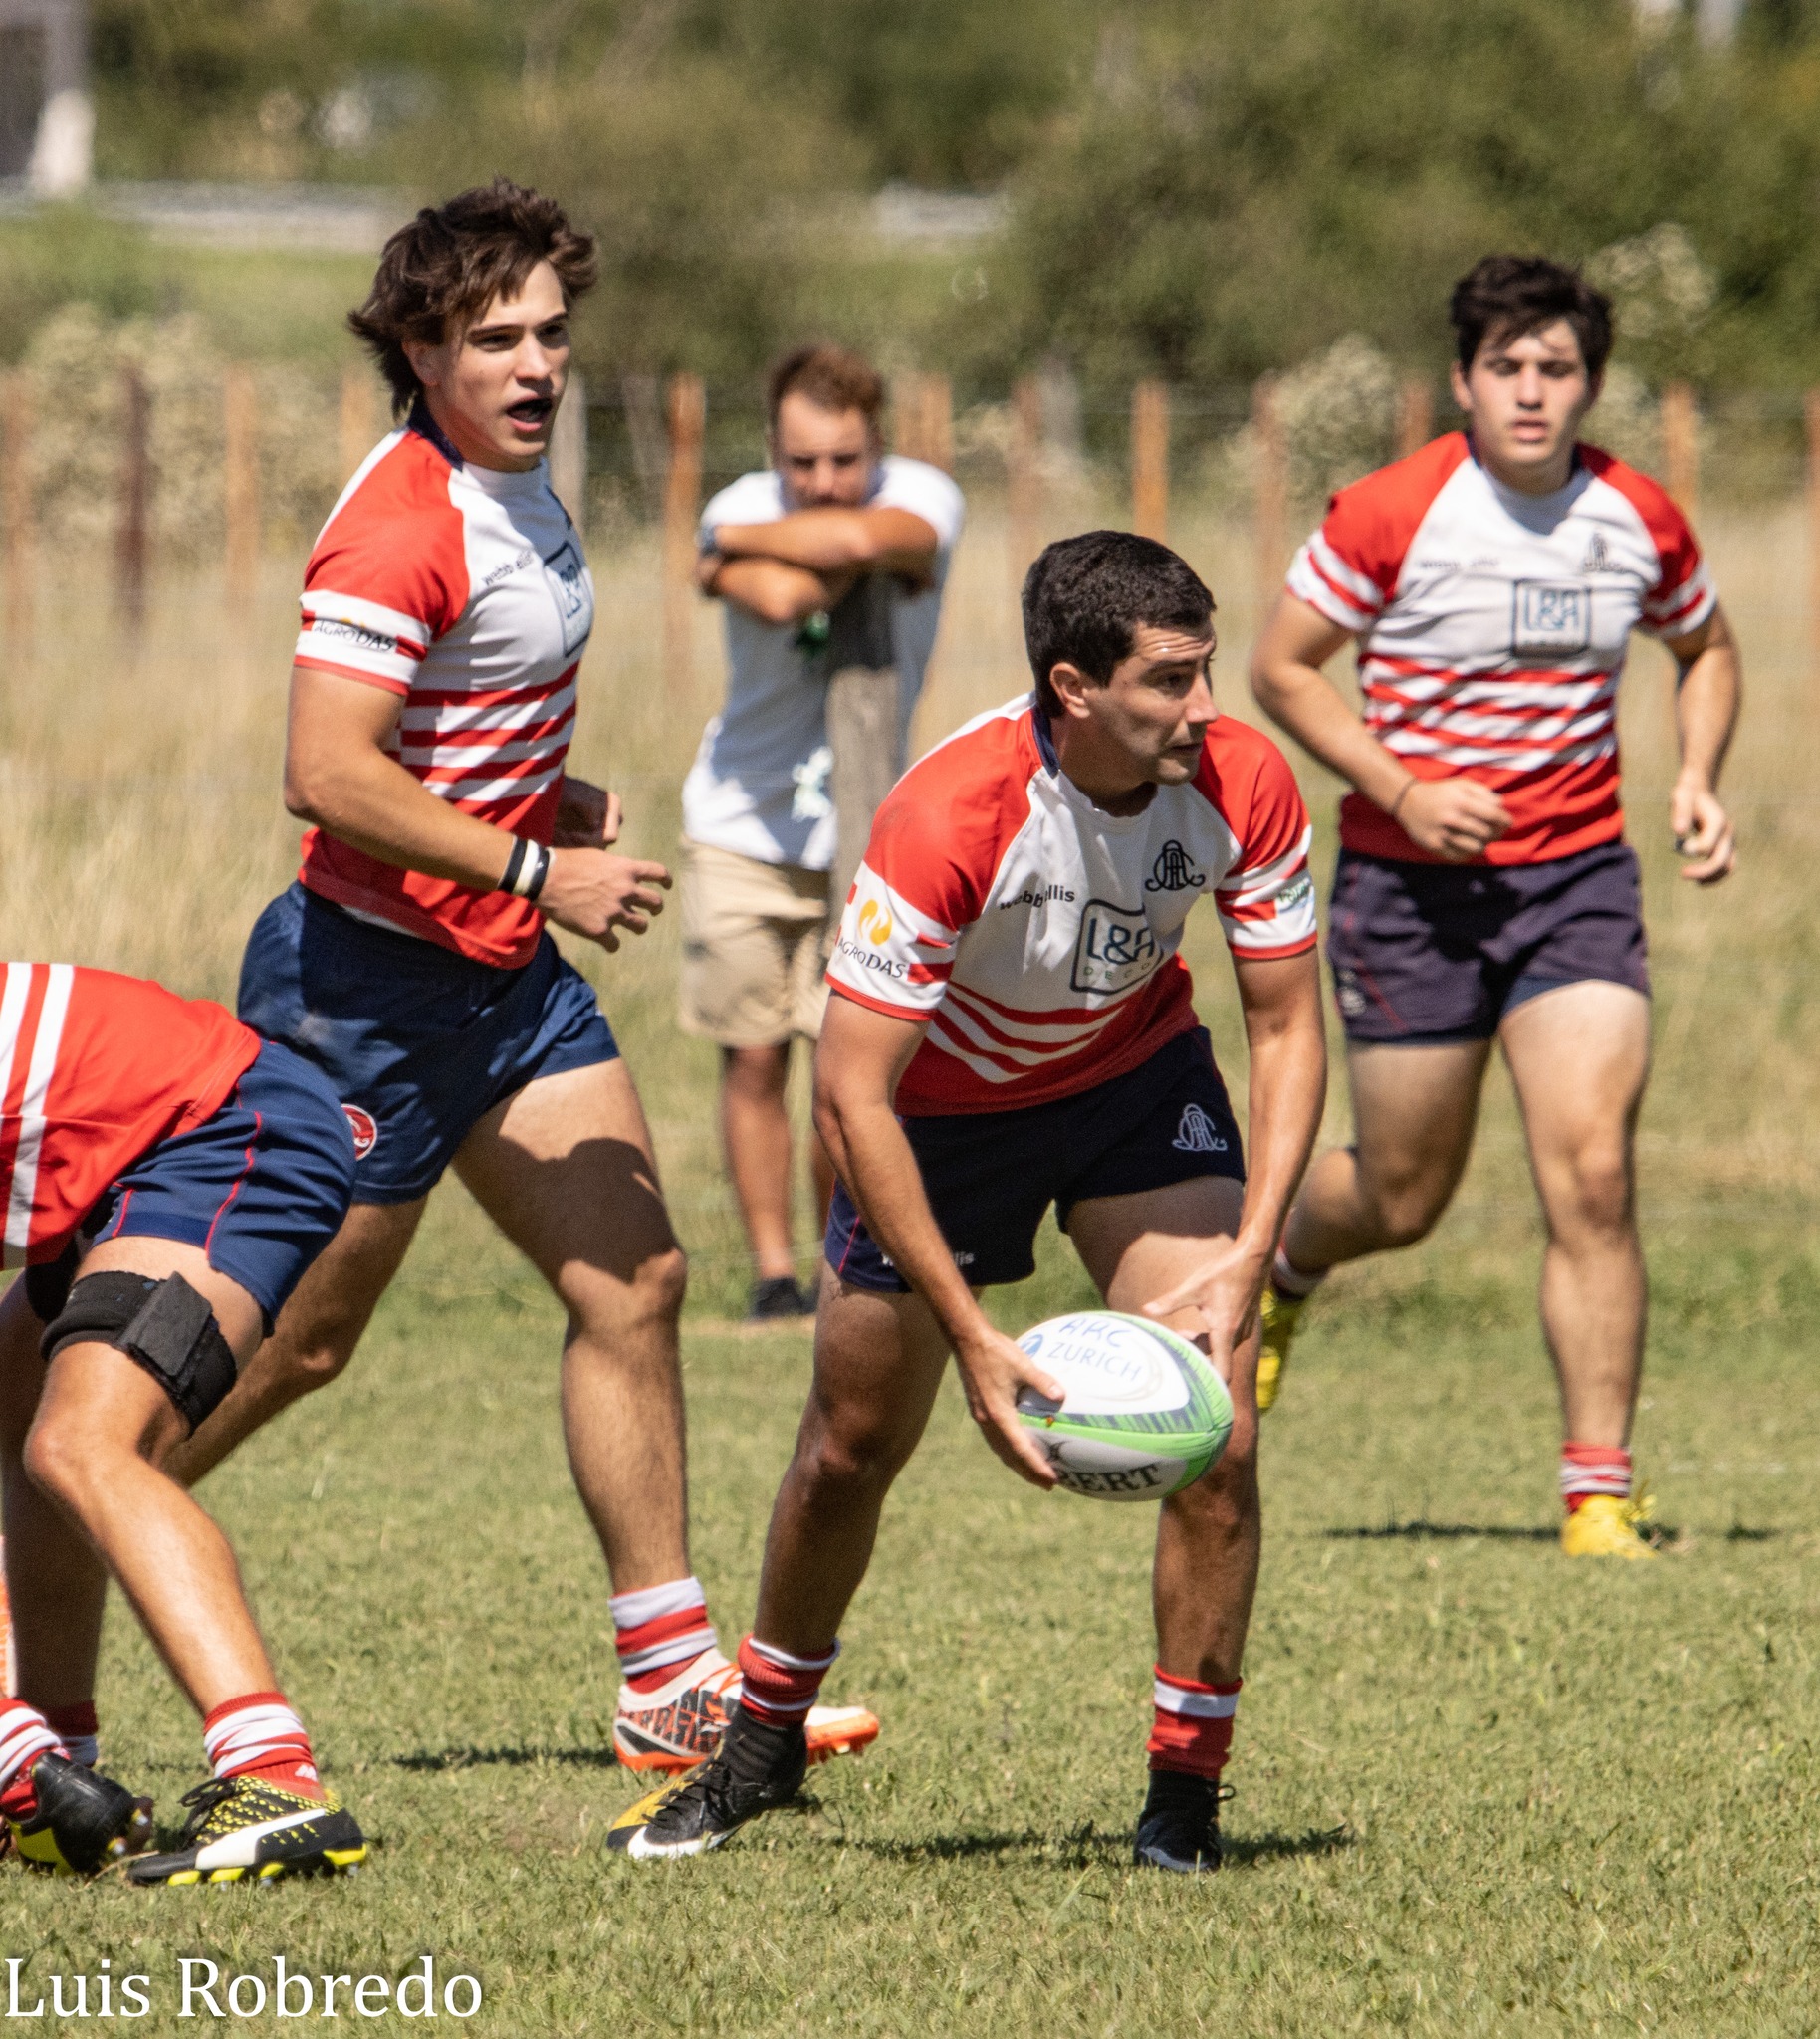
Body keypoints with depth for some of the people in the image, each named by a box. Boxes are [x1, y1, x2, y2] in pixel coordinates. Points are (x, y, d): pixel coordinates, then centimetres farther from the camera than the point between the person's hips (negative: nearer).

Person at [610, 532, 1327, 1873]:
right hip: (942, 1100, -2)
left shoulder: (1242, 784, -25)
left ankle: (1186, 1792, -1)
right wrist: (972, 1336, -34)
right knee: (853, 1448, 9)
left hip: (1137, 1075, 2)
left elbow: (1287, 1025, -13)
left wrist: (1246, 1261, -24)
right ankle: (762, 1747, 35)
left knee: (1218, 1430, -15)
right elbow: (851, 1092, -32)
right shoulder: (948, 817, -36)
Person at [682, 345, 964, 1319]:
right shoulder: (745, 509, -12)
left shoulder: (923, 496, -12)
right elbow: (782, 599, -34)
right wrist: (859, 557, -20)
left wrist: (737, 541, -22)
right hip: (744, 828, 0)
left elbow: (867, 537, -36)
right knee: (754, 1058, 1)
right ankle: (773, 1269, 12)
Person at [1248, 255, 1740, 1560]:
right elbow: (1282, 667, -3)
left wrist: (1698, 784, 1)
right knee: (1404, 1198, 8)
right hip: (1413, 882, -2)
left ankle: (1600, 1492, -9)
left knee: (1593, 1178, -14)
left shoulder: (1639, 521, 0)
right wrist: (1401, 790, -14)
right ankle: (1283, 1264, 45)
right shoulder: (1391, 515, -11)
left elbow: (1706, 650, 19)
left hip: (1579, 875, 2)